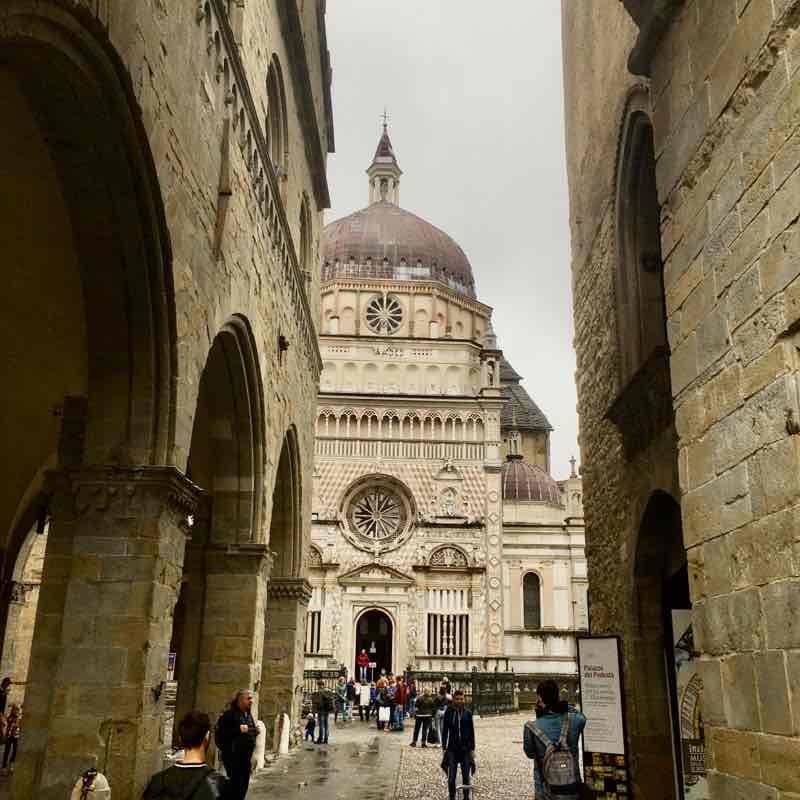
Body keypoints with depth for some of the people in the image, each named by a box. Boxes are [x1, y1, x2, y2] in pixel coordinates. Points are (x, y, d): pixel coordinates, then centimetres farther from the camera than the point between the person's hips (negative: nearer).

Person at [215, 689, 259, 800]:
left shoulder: (249, 714, 14)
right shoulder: (230, 714, -12)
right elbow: (220, 732, -20)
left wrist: (255, 731, 5)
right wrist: (238, 730, -25)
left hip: (246, 756, 8)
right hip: (233, 756, -8)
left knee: (244, 785, 11)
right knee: (234, 784, -11)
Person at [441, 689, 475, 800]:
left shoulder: (468, 713, 0)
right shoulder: (448, 712, -1)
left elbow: (471, 731, 4)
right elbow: (445, 730, 3)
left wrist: (472, 748, 2)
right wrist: (444, 747, 0)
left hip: (465, 748, 0)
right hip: (452, 748, 0)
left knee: (466, 776, 6)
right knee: (451, 777, 0)